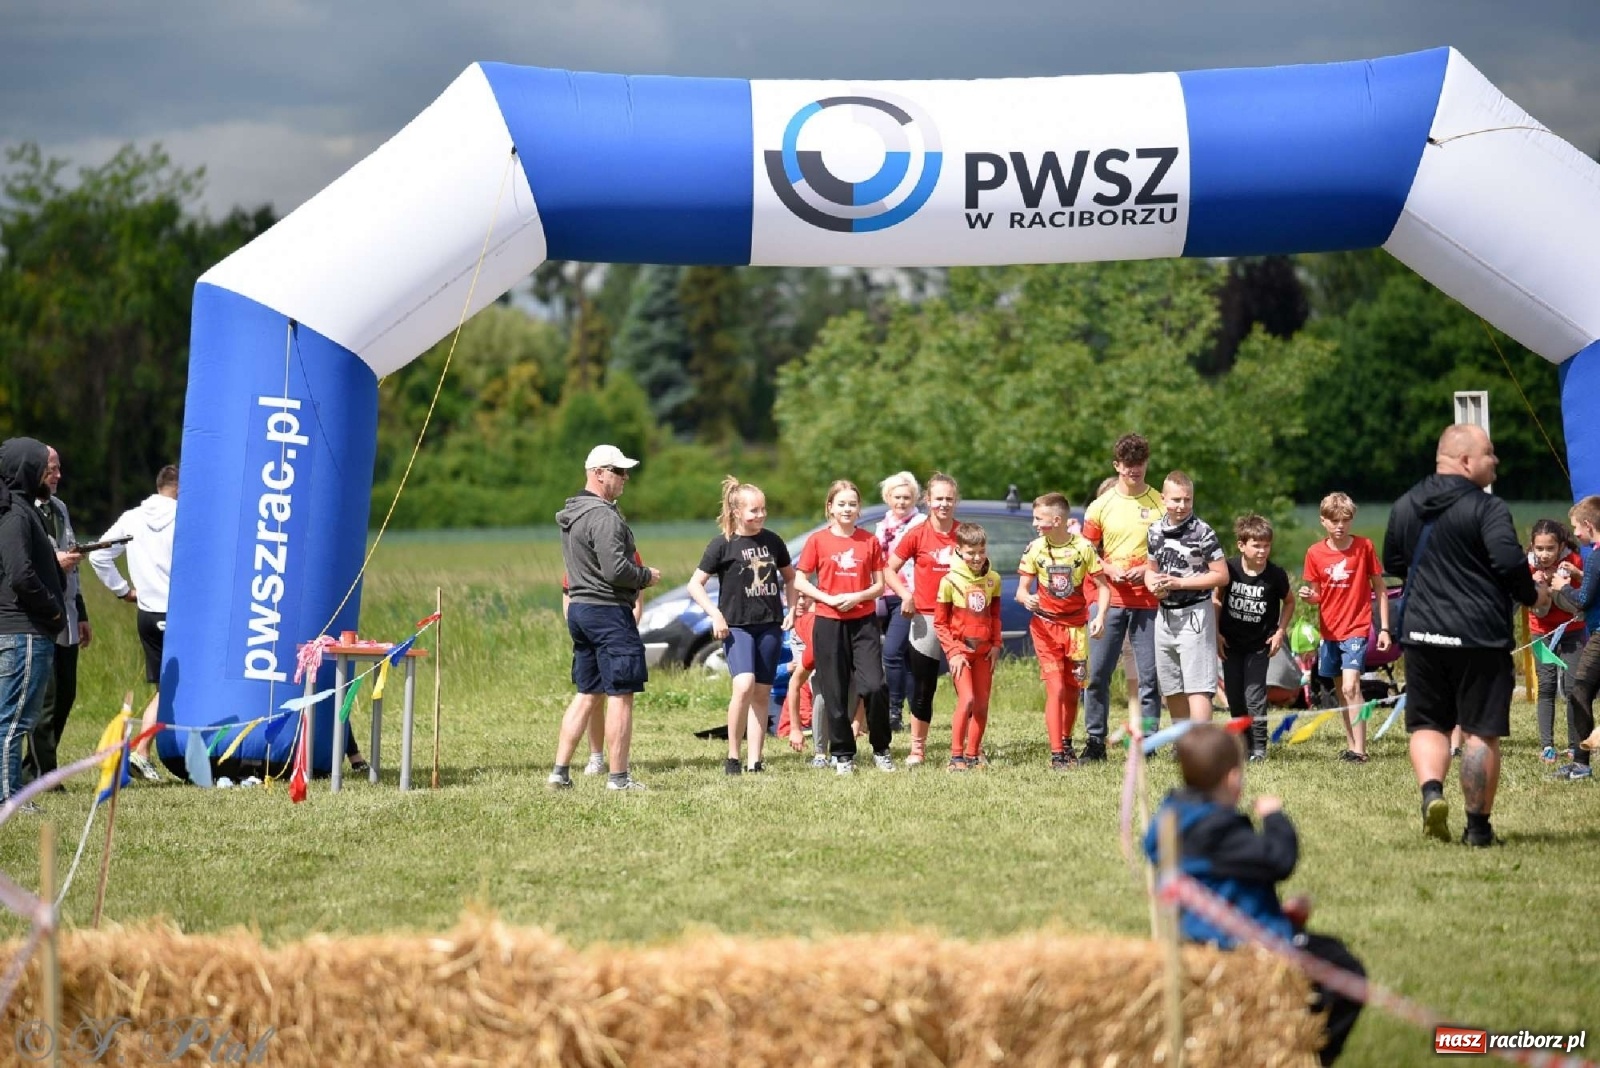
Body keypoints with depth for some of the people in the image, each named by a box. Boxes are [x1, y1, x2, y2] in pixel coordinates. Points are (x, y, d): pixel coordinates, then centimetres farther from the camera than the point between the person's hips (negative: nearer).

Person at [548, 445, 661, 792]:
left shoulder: (571, 515, 16)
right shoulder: (603, 516, -16)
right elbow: (616, 570, -23)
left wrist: (637, 580, 17)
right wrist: (646, 576, -5)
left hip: (579, 608, 10)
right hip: (609, 610, -10)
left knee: (587, 694, 14)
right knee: (620, 695, -4)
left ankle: (560, 771, 11)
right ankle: (618, 777, -3)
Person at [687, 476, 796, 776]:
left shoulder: (772, 541, 7)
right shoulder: (723, 544, -5)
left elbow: (789, 576, 24)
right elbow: (695, 585, -3)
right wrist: (715, 614, -14)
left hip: (770, 626, 4)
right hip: (737, 625, -4)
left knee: (762, 694, 4)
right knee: (744, 686, -22)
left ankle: (755, 761, 10)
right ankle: (732, 756, -10)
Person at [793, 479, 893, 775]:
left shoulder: (869, 542, 5)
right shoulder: (818, 541, 1)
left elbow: (880, 585, 7)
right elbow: (799, 581, 1)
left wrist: (858, 597, -12)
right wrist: (829, 598, -12)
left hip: (864, 622, 0)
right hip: (829, 624, 0)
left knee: (875, 686, -11)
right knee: (835, 693, 2)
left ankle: (881, 750, 5)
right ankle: (843, 755, 13)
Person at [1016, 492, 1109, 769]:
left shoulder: (1083, 547, -6)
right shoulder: (1035, 549, -4)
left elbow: (1103, 585, -2)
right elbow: (1021, 590, -1)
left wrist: (1100, 615, -17)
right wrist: (1027, 598, -25)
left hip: (1076, 627, 1)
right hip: (1045, 626, -1)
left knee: (1072, 691, 9)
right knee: (1056, 689, -12)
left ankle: (1067, 744, 31)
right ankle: (1056, 754, -11)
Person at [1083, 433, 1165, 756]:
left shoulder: (1160, 504, 3)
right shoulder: (1101, 506, 7)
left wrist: (1149, 569, -10)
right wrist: (1108, 569, -6)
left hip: (1149, 601, -1)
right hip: (1109, 599, 1)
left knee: (1149, 676, -2)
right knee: (1097, 673, -1)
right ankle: (1095, 741, 7)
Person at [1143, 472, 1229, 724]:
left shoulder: (1202, 532, -11)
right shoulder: (1155, 531, 8)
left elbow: (1221, 575, -12)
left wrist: (1180, 583, -16)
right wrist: (1153, 584, -4)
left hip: (1194, 614, -7)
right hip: (1164, 615, 7)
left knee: (1197, 689, -12)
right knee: (1171, 690, 13)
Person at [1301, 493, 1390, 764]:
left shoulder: (1364, 546, -6)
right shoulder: (1315, 553, 1)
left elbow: (1379, 588, 0)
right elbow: (1316, 595, 9)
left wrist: (1384, 628, -3)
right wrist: (1307, 596, -16)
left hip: (1356, 629, -4)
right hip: (1329, 630, 4)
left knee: (1351, 687, -17)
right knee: (1341, 691, 12)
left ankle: (1359, 750, -18)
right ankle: (1351, 745, 22)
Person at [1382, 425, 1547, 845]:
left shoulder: (1404, 506, 9)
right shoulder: (1488, 509, -12)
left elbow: (1393, 563, 19)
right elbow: (1510, 562, -21)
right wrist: (1533, 596, -2)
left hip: (1421, 635, 5)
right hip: (1480, 637, -5)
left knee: (1428, 723, 14)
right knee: (1481, 731, 4)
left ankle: (1431, 791, -12)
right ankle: (1478, 825, 7)